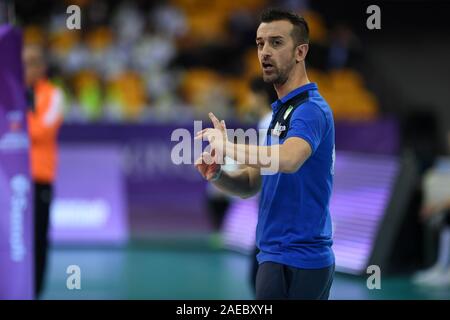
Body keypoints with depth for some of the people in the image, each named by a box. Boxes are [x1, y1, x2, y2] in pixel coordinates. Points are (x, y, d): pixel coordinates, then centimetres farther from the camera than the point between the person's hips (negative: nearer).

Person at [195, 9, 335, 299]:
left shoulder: (310, 109, -14)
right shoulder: (282, 110, 19)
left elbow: (288, 159, -36)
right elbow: (252, 183, 17)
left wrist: (228, 146, -28)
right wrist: (217, 175, -4)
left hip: (293, 262, -10)